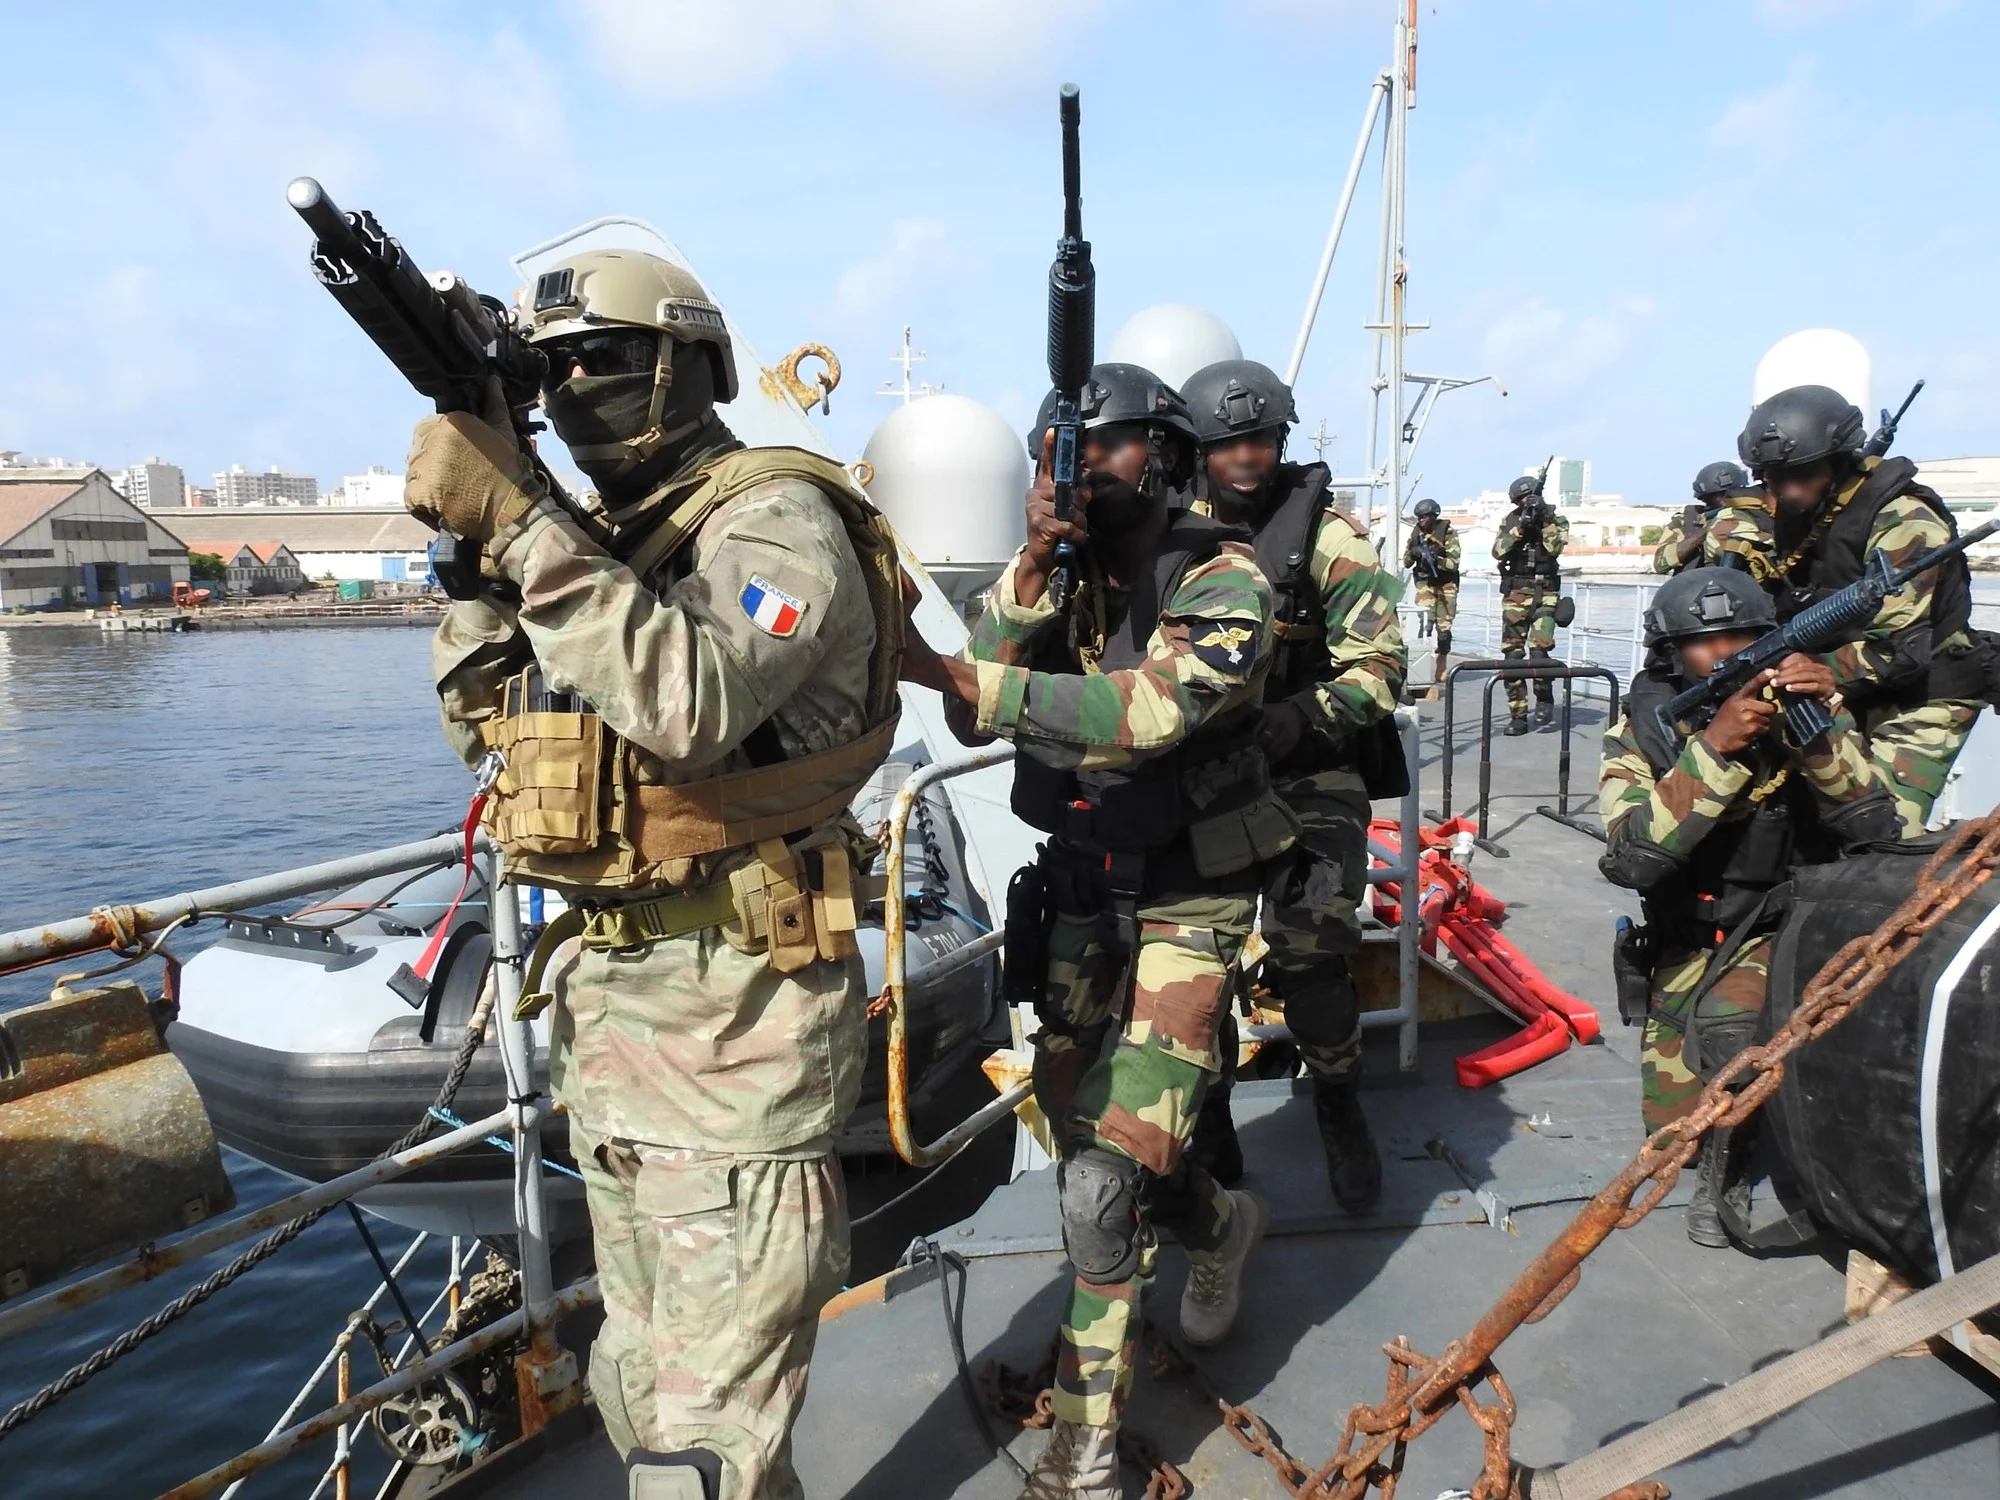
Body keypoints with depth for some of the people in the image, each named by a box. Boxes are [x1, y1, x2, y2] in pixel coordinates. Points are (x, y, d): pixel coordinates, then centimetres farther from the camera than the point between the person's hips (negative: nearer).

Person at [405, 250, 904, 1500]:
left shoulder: (775, 521, -12)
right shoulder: (607, 537, 14)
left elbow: (692, 705, -30)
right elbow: (486, 723, 11)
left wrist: (521, 525, -28)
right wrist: (477, 552, -1)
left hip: (731, 1011, -8)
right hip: (603, 994, 9)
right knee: (642, 1382, 23)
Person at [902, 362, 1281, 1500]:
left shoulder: (1224, 582, -14)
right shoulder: (1064, 574, 4)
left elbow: (1141, 713, -32)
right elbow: (984, 711, -9)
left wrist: (949, 672, -38)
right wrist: (1030, 569, -21)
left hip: (1190, 902, -6)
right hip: (1083, 892, 6)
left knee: (1104, 1178, -11)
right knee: (1076, 1125, 17)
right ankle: (1222, 1221, 48)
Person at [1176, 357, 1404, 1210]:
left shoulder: (1325, 532, -5)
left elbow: (1378, 666, -8)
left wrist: (1291, 725, -22)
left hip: (1309, 772, -3)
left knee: (1308, 954, -9)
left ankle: (1341, 1114, 20)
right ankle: (1208, 1140, 25)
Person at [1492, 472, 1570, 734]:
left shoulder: (1557, 520, 4)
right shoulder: (1510, 520, 8)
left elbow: (1555, 547, -12)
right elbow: (1498, 552, -5)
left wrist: (1546, 519, -16)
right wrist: (1521, 526, -14)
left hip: (1544, 593, -2)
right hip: (1515, 593, 2)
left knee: (1539, 650, -19)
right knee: (1513, 654, -1)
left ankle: (1544, 698, 6)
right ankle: (1518, 715, 4)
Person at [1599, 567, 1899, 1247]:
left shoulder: (1802, 706, -12)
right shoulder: (1641, 732, -14)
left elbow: (1872, 830, -21)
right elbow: (1631, 860, -29)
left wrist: (1820, 730, -36)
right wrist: (1713, 748, -37)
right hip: (1688, 947, 2)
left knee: (1729, 1028, -33)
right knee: (1674, 1127, 2)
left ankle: (1724, 1173, -6)